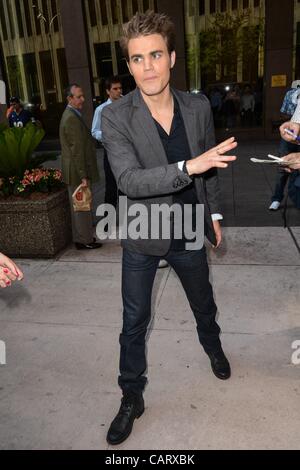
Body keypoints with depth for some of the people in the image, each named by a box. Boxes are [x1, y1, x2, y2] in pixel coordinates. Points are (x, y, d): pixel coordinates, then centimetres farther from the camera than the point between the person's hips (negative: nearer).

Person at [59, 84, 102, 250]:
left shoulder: (72, 115, 14)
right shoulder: (71, 118, -19)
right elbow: (77, 150, -22)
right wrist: (83, 176, -22)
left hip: (76, 170, 10)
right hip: (77, 171, -10)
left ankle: (81, 238, 29)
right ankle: (85, 240, 11)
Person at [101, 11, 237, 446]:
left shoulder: (199, 107, -5)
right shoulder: (115, 117, -16)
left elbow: (209, 169, 6)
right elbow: (128, 180, -27)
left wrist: (214, 214, 12)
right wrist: (187, 167, -38)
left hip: (190, 232, 3)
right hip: (143, 237, -2)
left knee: (203, 303, 25)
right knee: (134, 321, 9)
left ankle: (213, 346, 58)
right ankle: (132, 398, 32)